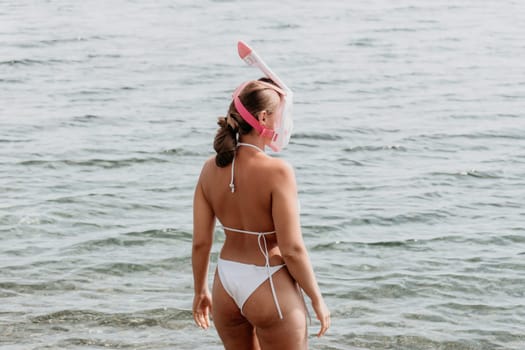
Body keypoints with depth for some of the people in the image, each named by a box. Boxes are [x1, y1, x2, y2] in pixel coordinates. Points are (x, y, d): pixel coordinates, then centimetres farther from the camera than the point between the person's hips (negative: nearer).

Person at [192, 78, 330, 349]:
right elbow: (292, 249, -20)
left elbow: (200, 242, 2)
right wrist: (317, 299, -8)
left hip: (226, 285, 6)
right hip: (269, 288, -6)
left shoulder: (211, 169, -3)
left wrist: (200, 290, 17)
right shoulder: (276, 171, -21)